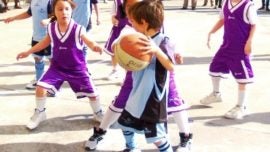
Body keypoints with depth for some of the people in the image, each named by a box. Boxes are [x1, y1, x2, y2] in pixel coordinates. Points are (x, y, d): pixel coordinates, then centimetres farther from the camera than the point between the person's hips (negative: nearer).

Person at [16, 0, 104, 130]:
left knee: (92, 93, 2)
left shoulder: (78, 29, -21)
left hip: (77, 69, -2)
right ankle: (39, 113, 17)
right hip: (57, 67, 3)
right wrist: (28, 52, 12)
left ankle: (98, 114, 33)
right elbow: (45, 42, 10)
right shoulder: (51, 28, -8)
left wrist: (95, 46, -52)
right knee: (40, 87, -9)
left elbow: (89, 41, -27)